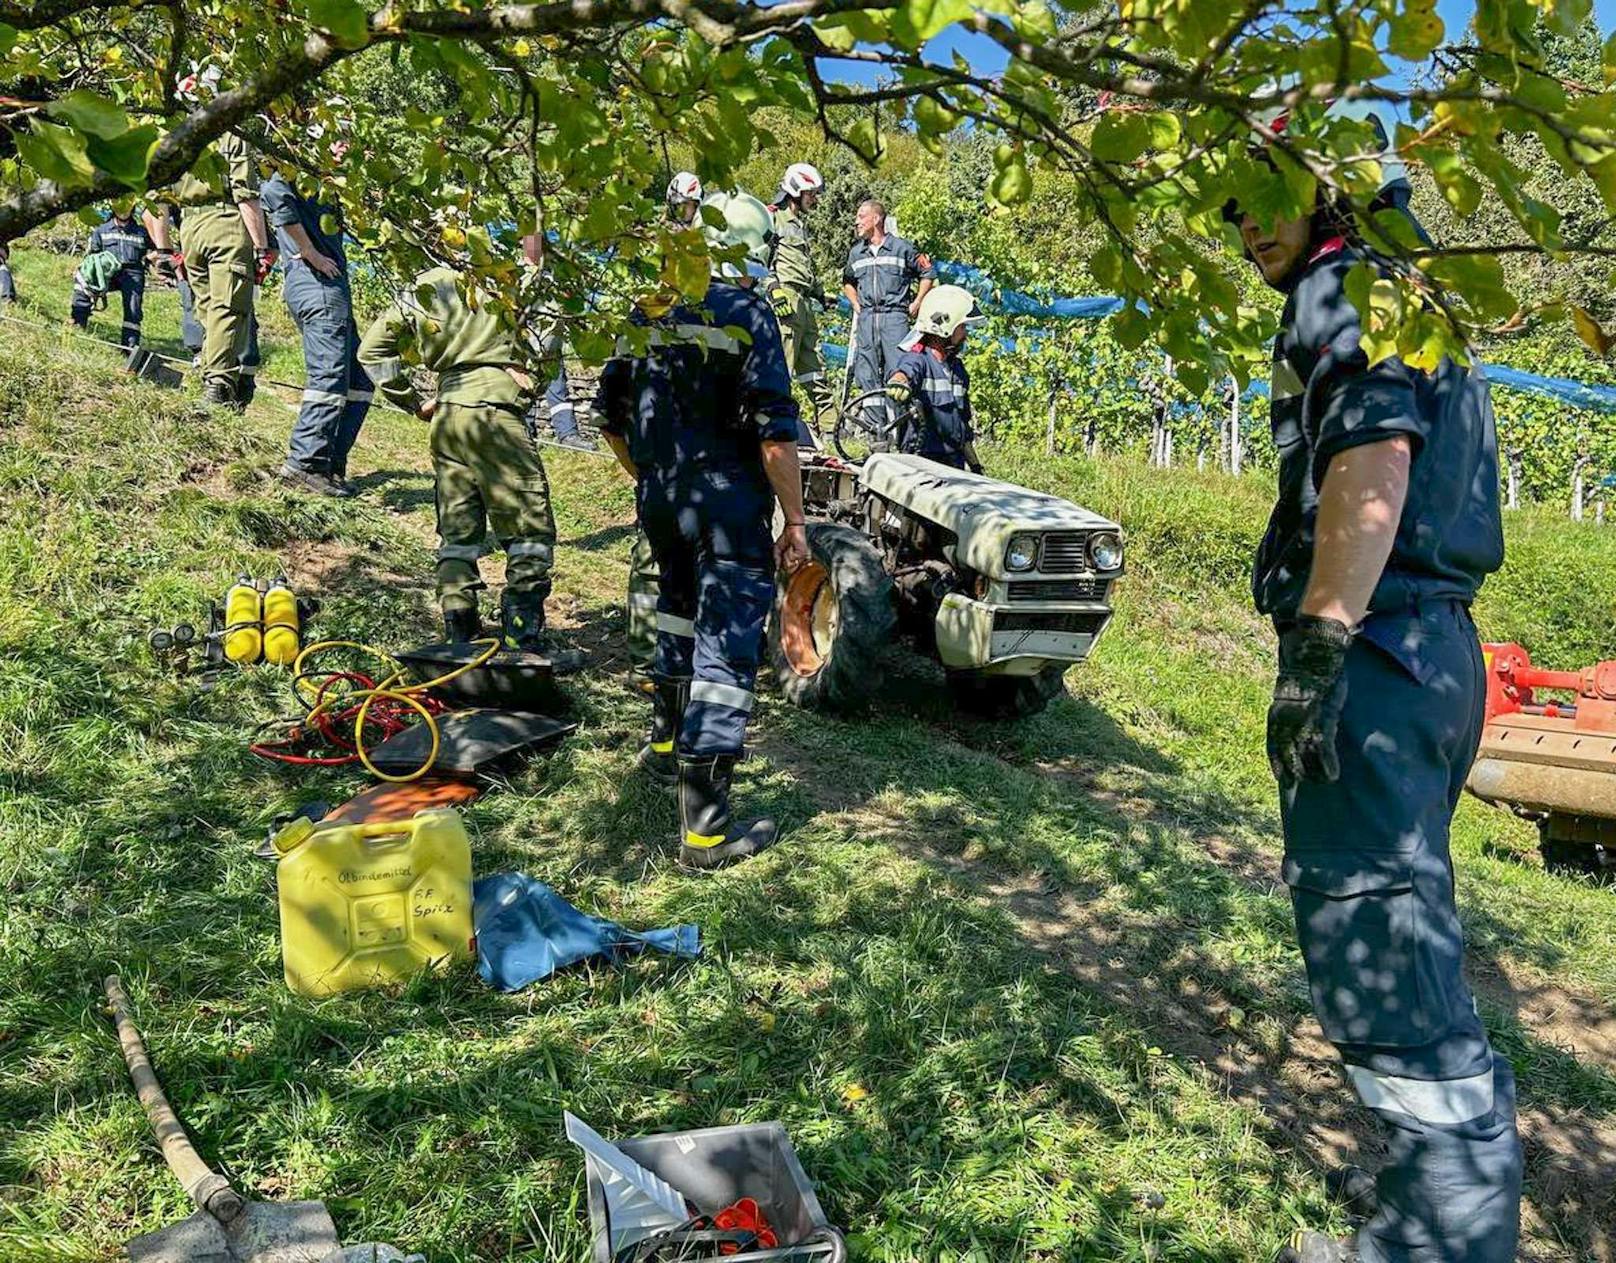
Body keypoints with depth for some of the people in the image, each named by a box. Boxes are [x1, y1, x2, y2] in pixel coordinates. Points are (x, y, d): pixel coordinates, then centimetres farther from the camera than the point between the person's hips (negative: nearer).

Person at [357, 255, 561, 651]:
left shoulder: (419, 292, 17)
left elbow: (370, 350, 17)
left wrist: (413, 403, 16)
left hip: (447, 414, 6)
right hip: (494, 412, -6)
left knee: (457, 530, 11)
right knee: (530, 529, -2)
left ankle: (460, 634, 7)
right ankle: (523, 641, -7)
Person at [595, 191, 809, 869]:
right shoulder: (749, 316, -11)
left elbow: (612, 417, 13)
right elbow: (774, 433, -16)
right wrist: (795, 521, -9)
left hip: (659, 503, 7)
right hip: (727, 508, -6)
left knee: (683, 608, 30)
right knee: (725, 651, -3)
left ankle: (666, 741, 45)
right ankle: (704, 826, 0)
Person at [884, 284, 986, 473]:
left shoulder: (957, 367, 20)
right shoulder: (918, 359, -4)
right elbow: (906, 370, -30)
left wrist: (974, 463, 28)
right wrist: (899, 382, -54)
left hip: (955, 460, 7)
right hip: (922, 456, -7)